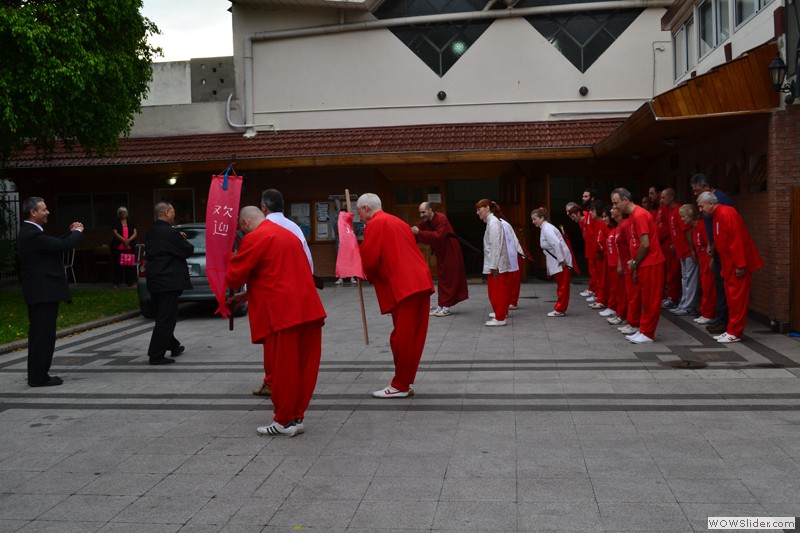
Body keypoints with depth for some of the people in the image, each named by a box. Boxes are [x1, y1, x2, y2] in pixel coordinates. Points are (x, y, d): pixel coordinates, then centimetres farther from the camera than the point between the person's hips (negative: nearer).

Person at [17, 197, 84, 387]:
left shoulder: (31, 232, 14)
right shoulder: (32, 234, -19)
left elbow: (56, 245, 18)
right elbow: (63, 246, -22)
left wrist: (71, 233, 9)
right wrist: (78, 232, -5)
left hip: (39, 291, 11)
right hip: (43, 292, -11)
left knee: (39, 334, 15)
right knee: (44, 334, -5)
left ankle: (37, 375, 22)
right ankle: (39, 377, 0)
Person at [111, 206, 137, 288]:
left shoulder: (131, 223, 13)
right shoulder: (115, 223, 5)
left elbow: (135, 233, 5)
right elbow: (115, 233, -6)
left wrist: (129, 240, -12)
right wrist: (124, 240, -18)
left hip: (130, 247, 2)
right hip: (118, 247, -2)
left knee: (129, 264, 1)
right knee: (118, 264, -3)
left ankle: (130, 282, 7)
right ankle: (116, 283, 0)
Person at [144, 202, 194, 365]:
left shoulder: (150, 232, 9)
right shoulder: (170, 233, -17)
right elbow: (188, 251, -13)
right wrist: (183, 240, 8)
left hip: (154, 281, 9)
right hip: (168, 281, -9)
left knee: (163, 317, 19)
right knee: (166, 319, -4)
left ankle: (173, 346, 34)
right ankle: (156, 355, -3)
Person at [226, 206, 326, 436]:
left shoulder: (254, 239, -5)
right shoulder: (287, 234, 22)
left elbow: (234, 277, -4)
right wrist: (245, 296, 32)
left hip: (284, 314, -8)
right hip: (309, 310, 8)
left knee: (283, 369, 2)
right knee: (304, 367, 10)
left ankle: (284, 421, 12)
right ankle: (297, 417, 19)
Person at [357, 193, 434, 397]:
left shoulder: (375, 225, -3)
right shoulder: (397, 222, 25)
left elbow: (369, 260, -9)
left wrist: (368, 276, 12)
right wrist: (374, 274, 22)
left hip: (404, 287, -9)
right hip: (421, 282, 9)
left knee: (401, 338, -1)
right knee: (414, 337, 11)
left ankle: (399, 386, 6)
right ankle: (407, 382, 18)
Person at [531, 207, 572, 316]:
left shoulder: (547, 229, -17)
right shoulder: (544, 228, 13)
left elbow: (557, 244, -27)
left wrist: (561, 261, -24)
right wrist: (560, 260, 15)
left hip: (562, 261, -10)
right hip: (557, 262, 10)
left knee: (562, 286, -1)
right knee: (561, 286, 14)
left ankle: (559, 310, 3)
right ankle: (560, 308, 21)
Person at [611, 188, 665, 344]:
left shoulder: (639, 215, -18)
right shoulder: (632, 216, 13)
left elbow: (645, 244, -21)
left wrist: (635, 263, -10)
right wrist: (634, 263, 7)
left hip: (650, 264, -10)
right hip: (642, 264, 10)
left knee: (650, 300, -1)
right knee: (636, 297, 15)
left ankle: (647, 334, 6)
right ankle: (635, 326, 27)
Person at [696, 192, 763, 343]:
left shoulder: (727, 214, -19)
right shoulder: (716, 216, 12)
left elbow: (737, 241, -23)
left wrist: (740, 265, -23)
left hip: (738, 264, -10)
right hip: (729, 265, 10)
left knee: (737, 299, -3)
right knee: (731, 298, 13)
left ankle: (735, 333, 2)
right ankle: (732, 330, 20)